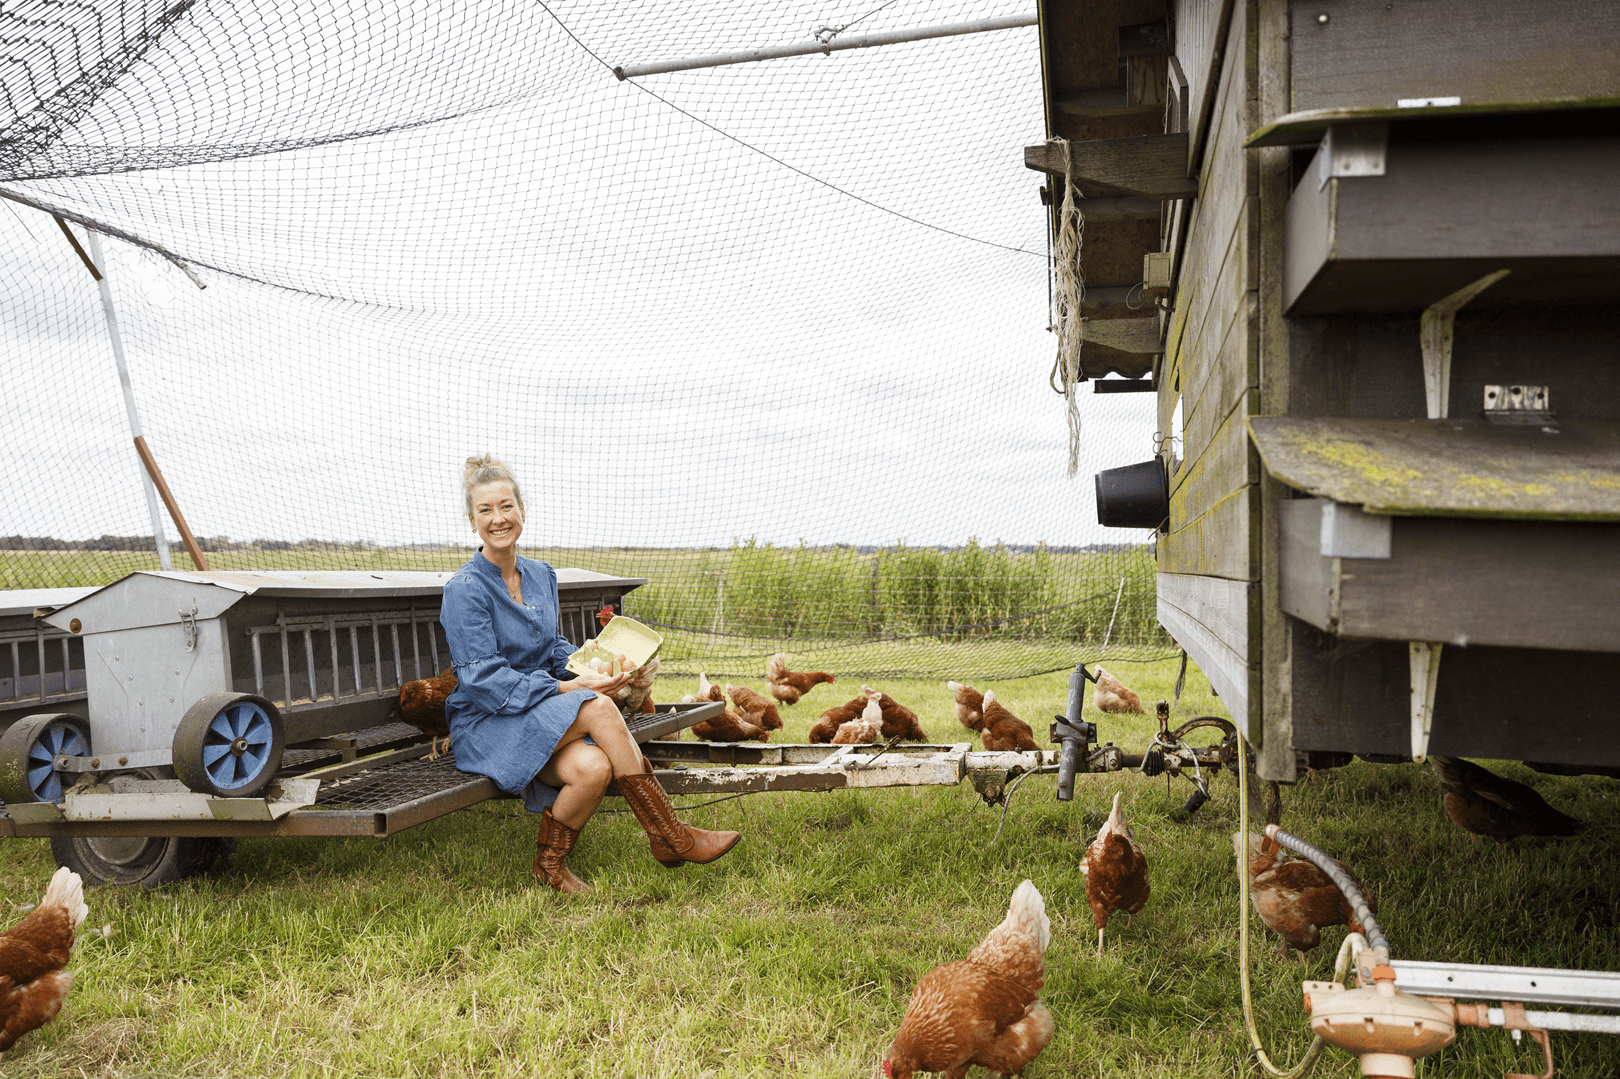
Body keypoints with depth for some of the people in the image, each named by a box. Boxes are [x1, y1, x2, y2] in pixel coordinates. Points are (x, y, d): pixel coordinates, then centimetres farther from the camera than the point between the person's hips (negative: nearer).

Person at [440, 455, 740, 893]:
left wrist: (588, 669, -2)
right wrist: (568, 689, -21)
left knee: (595, 768, -30)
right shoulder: (464, 590, -11)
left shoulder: (542, 576, 10)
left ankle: (550, 861, -7)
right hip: (487, 725, -5)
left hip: (544, 716, 5)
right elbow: (482, 678, -16)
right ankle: (670, 838, -24)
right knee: (599, 708, -30)